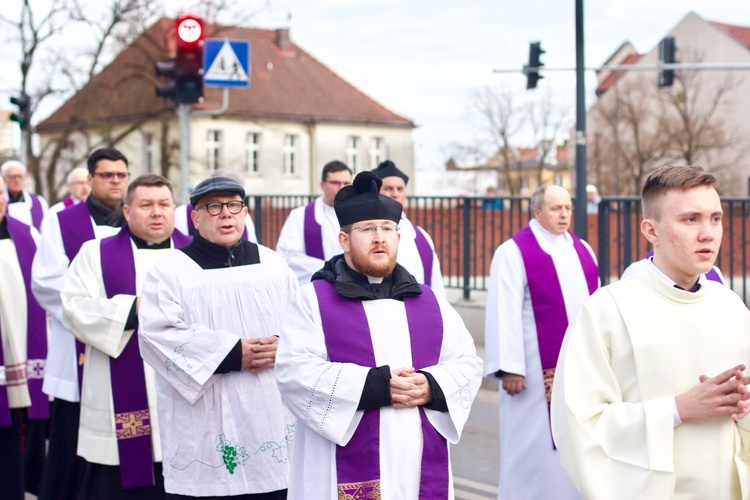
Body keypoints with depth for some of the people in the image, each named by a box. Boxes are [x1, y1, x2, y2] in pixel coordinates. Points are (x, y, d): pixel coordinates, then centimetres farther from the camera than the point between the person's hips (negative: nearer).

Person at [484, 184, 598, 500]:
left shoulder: (582, 250, 12)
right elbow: (505, 313, -13)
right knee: (536, 441, 0)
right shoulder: (514, 252, -7)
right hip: (538, 370, -6)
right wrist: (509, 367, -18)